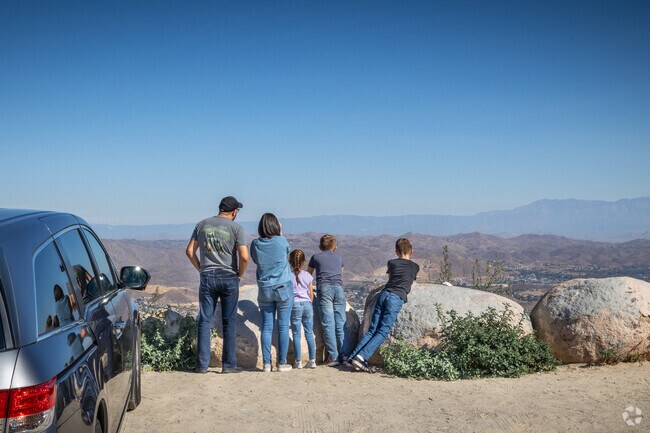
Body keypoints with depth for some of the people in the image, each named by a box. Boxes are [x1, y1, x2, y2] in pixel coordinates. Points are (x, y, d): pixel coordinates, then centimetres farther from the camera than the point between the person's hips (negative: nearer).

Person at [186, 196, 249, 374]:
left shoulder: (202, 225, 6)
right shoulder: (236, 228, -5)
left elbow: (189, 251, 7)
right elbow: (244, 257, -14)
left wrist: (201, 269, 14)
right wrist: (240, 273, 3)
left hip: (207, 277, 3)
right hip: (229, 278, -2)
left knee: (205, 321, 7)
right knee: (229, 322, 5)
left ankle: (202, 364, 9)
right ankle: (229, 365, 9)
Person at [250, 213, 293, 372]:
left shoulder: (255, 244, -2)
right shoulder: (281, 241, -7)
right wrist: (280, 233, 22)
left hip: (264, 289, 3)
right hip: (283, 288, -2)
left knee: (266, 327, 5)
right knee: (283, 326, 3)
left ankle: (266, 364, 4)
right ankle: (282, 363, 5)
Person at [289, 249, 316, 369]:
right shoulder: (308, 275, 4)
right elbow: (311, 294, 8)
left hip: (295, 305, -2)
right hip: (307, 304, 2)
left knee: (296, 334, 2)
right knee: (309, 333, 8)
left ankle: (298, 362, 3)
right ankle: (312, 360, 8)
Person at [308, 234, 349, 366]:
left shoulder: (316, 257, 19)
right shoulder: (339, 257, 24)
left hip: (324, 289, -2)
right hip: (339, 288, 2)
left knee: (328, 324, -5)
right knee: (341, 324, 3)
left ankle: (333, 357, -8)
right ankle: (344, 356, -1)